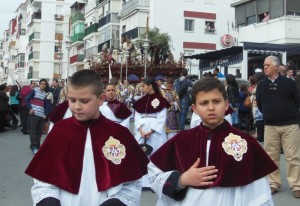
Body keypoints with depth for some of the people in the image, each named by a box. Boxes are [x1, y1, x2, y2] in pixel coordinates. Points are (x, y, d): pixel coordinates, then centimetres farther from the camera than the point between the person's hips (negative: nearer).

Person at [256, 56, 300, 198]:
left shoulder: (289, 82, -3)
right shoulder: (261, 85, 5)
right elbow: (259, 104, 15)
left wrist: (288, 114, 9)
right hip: (270, 126, 3)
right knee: (271, 156, 6)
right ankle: (273, 184, 17)